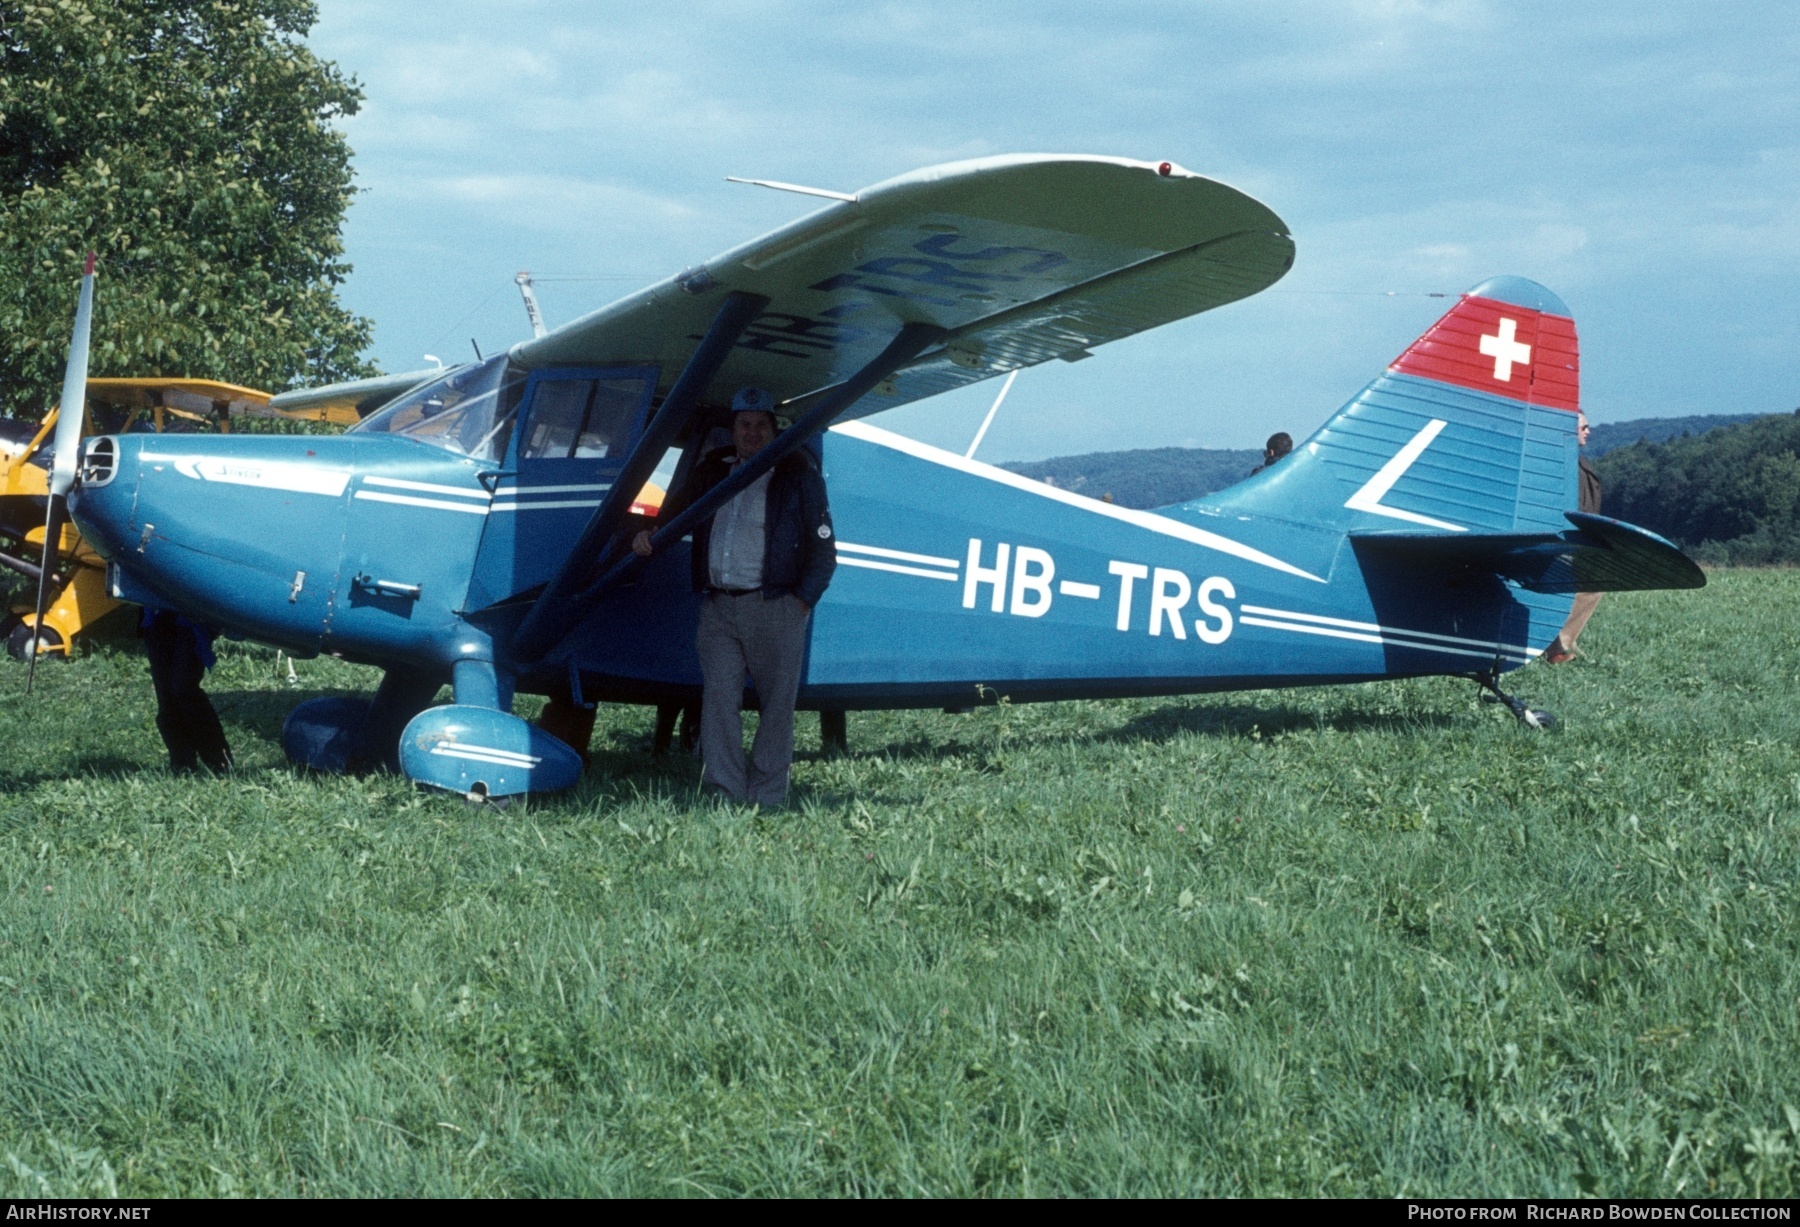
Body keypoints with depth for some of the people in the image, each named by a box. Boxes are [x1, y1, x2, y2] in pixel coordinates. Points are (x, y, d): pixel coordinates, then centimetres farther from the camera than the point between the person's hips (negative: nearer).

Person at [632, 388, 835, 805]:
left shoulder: (799, 474, 3)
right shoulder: (712, 472, 16)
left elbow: (823, 548, 2)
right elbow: (673, 516, 26)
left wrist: (801, 601, -7)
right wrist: (647, 534, 4)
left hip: (774, 607, -4)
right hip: (718, 609, 4)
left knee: (776, 705, -2)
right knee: (718, 699, -5)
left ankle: (766, 799, 2)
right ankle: (725, 796, -6)